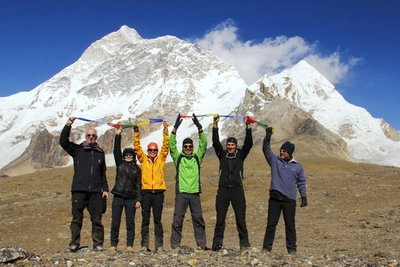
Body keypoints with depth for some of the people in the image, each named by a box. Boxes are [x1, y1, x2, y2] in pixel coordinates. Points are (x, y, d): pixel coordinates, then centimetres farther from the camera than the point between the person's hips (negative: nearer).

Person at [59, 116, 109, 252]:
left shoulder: (100, 153, 15)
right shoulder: (77, 150, 9)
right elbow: (63, 141, -6)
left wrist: (105, 189, 13)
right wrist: (68, 125, -14)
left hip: (95, 191, 2)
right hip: (79, 190, -1)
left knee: (97, 219, 2)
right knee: (77, 218, 2)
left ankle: (98, 243, 9)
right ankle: (74, 243, 12)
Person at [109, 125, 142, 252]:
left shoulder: (137, 169, 11)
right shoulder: (120, 164, 10)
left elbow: (138, 185, 7)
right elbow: (116, 151, -1)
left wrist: (138, 199, -3)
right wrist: (117, 135, -7)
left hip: (131, 199, 0)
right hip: (118, 197, 0)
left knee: (130, 223, 2)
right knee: (115, 222, 1)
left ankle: (130, 245, 8)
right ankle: (113, 244, 10)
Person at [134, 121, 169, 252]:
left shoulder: (161, 159, 11)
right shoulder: (143, 159, 10)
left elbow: (165, 146, 6)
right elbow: (137, 146, 6)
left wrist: (165, 131, 1)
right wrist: (136, 132, -1)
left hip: (158, 192, 0)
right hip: (146, 192, 0)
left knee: (157, 219, 3)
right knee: (145, 220, 4)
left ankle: (159, 245, 5)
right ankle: (144, 245, 8)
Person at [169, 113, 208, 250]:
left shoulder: (197, 157, 12)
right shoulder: (178, 157, 8)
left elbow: (204, 144, 2)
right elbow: (172, 145, -3)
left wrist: (199, 128, -8)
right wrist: (175, 128, -13)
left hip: (194, 192, 2)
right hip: (181, 192, -2)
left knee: (198, 218, 5)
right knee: (178, 219, -1)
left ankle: (202, 244, 12)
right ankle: (175, 245, 5)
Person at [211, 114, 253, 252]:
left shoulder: (240, 155, 8)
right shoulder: (222, 154, 9)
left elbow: (249, 143, -3)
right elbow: (215, 142, -2)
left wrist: (248, 126, -12)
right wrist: (215, 124, -11)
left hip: (237, 190, -1)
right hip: (223, 189, 1)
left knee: (241, 218, 1)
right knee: (220, 218, 5)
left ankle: (244, 243, 7)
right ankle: (217, 243, 12)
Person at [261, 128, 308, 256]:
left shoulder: (297, 166, 5)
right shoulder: (275, 160, 3)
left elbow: (301, 182, 12)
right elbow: (266, 150, -10)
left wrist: (304, 196, 7)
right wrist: (267, 139, -26)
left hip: (290, 200, 0)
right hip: (274, 198, 0)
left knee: (290, 225, 6)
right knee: (271, 224, 4)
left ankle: (291, 248, 17)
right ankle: (267, 247, 12)